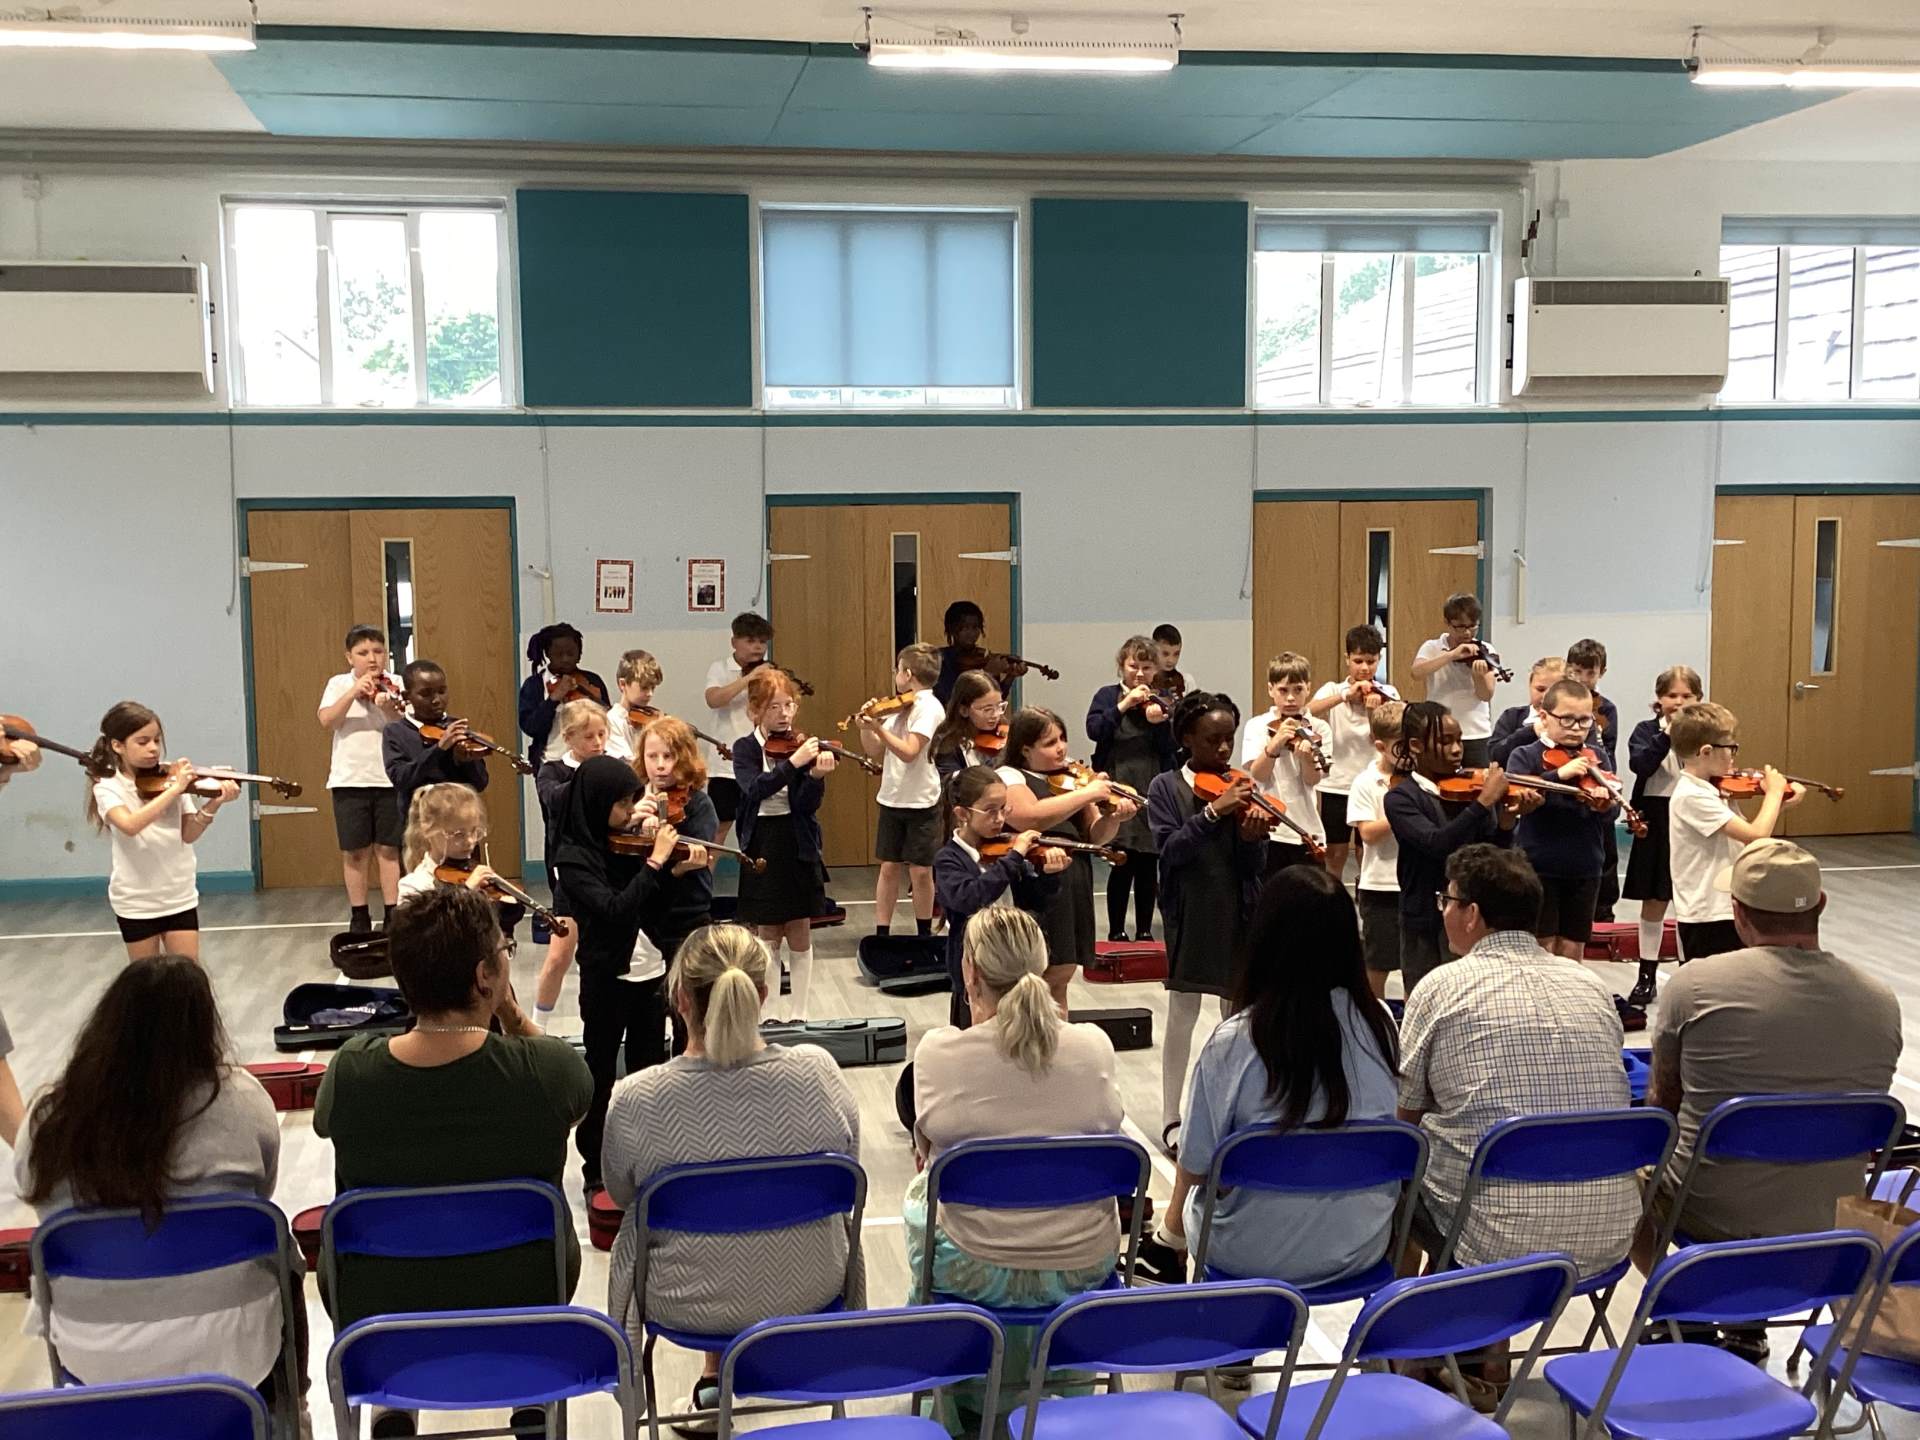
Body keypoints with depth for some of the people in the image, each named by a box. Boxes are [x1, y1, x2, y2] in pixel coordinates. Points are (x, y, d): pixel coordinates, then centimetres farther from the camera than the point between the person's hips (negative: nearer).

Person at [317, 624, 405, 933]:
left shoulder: (396, 685, 2)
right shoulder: (339, 684, 4)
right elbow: (326, 722, -10)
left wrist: (390, 709, -23)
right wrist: (354, 691, -20)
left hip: (390, 778, -1)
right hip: (349, 779, 1)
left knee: (389, 849, 3)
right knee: (355, 851, 6)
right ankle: (359, 917, 16)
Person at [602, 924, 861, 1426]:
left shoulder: (634, 1101, -24)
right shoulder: (816, 1070, -20)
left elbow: (621, 1195, -4)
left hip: (691, 1304, -1)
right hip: (811, 1291, 1)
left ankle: (716, 1377, 44)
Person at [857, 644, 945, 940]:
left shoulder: (928, 707, -13)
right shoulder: (900, 709, 10)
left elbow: (909, 752, -23)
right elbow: (877, 752, 14)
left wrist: (878, 728, -24)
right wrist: (866, 728, -2)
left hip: (921, 802, -6)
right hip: (892, 798, 6)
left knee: (920, 871, 3)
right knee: (889, 867, 7)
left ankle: (925, 934, 19)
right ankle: (881, 933, 11)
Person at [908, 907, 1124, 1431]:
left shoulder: (939, 1049, -16)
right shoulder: (1093, 1044, -9)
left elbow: (927, 1149, 3)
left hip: (978, 1271, -2)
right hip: (1084, 1266, 2)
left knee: (919, 1191, 30)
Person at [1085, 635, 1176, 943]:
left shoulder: (1164, 702, 8)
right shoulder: (1107, 696, 6)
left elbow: (1172, 748, 1)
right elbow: (1094, 730, -10)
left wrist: (1159, 722, -15)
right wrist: (1124, 706, -17)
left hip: (1154, 790, 2)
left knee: (1148, 864, 6)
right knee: (1123, 862, -8)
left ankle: (1145, 930, 16)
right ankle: (1116, 930, 2)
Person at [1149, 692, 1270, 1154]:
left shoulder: (1241, 789, 3)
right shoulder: (1167, 788, -4)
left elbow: (1257, 866, -1)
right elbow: (1171, 849, -17)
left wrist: (1251, 837, -22)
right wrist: (1213, 812, -27)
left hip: (1239, 913, 3)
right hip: (1190, 913, -3)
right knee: (1182, 1015, 4)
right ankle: (1171, 1119, 12)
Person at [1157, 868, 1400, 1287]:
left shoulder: (1232, 1041, -21)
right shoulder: (1379, 1024, -11)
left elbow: (1195, 1167, -11)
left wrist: (1172, 1221, 10)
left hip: (1253, 1257, -3)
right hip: (1362, 1248, 3)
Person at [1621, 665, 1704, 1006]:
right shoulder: (1647, 730, 2)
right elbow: (1640, 763, -15)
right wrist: (1667, 735, -24)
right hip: (1655, 822, 0)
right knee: (1653, 902, 8)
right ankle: (1647, 976, 18)